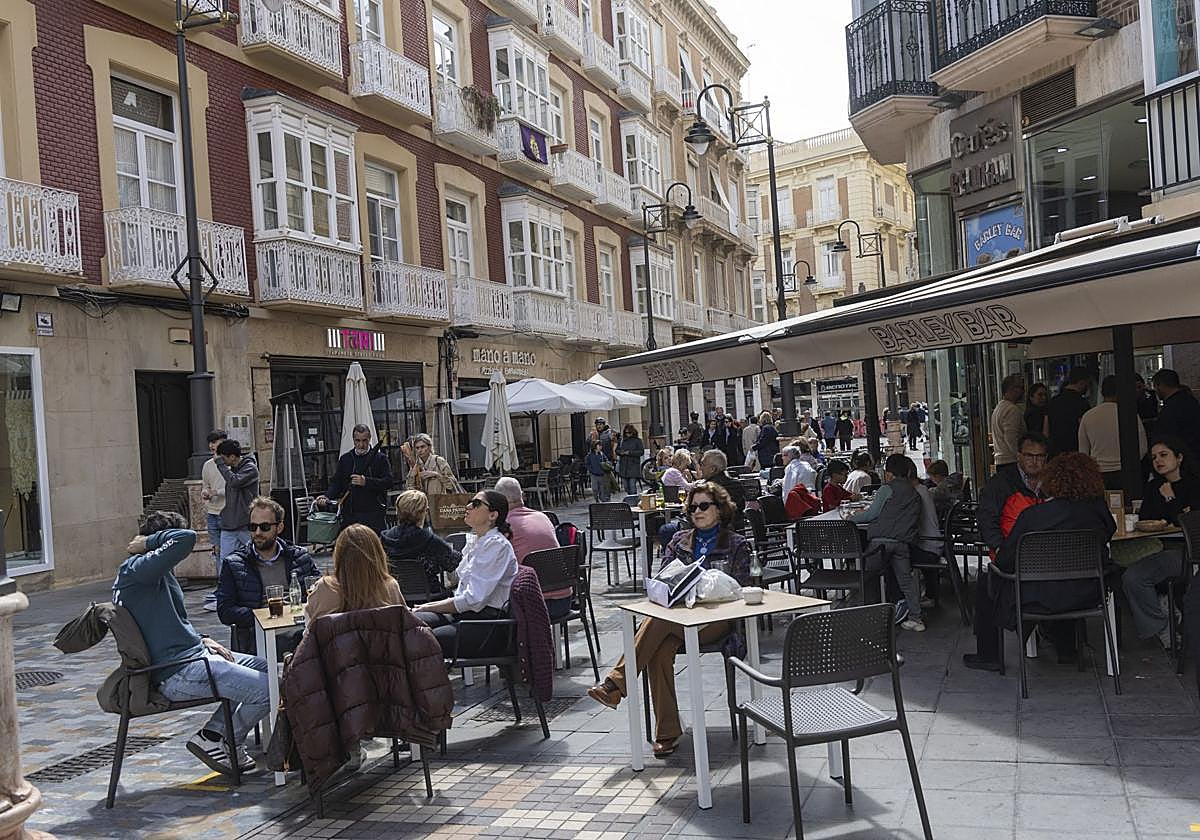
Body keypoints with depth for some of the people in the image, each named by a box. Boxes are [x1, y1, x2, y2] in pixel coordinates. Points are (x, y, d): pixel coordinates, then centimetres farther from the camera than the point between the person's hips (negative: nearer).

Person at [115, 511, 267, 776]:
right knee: (267, 691, -15)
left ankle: (213, 734, 14)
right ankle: (222, 741, 10)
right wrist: (149, 542, -16)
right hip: (177, 673, -11)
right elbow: (185, 538, -34)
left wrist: (201, 641, 10)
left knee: (262, 667, 21)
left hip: (191, 656, 11)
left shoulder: (155, 574, 16)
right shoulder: (136, 570, -18)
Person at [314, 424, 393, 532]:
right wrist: (327, 496, -5)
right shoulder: (345, 459, 16)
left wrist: (366, 482, -18)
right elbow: (337, 482, 14)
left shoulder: (380, 458, 4)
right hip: (350, 515, 3)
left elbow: (388, 482, -6)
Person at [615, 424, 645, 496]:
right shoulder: (622, 440, 11)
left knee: (632, 486, -11)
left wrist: (629, 452, -14)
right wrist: (621, 452, -4)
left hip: (633, 467, -5)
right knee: (626, 487, 9)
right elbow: (617, 450, 19)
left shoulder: (637, 440, -1)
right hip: (623, 467, 5)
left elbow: (641, 452, -8)